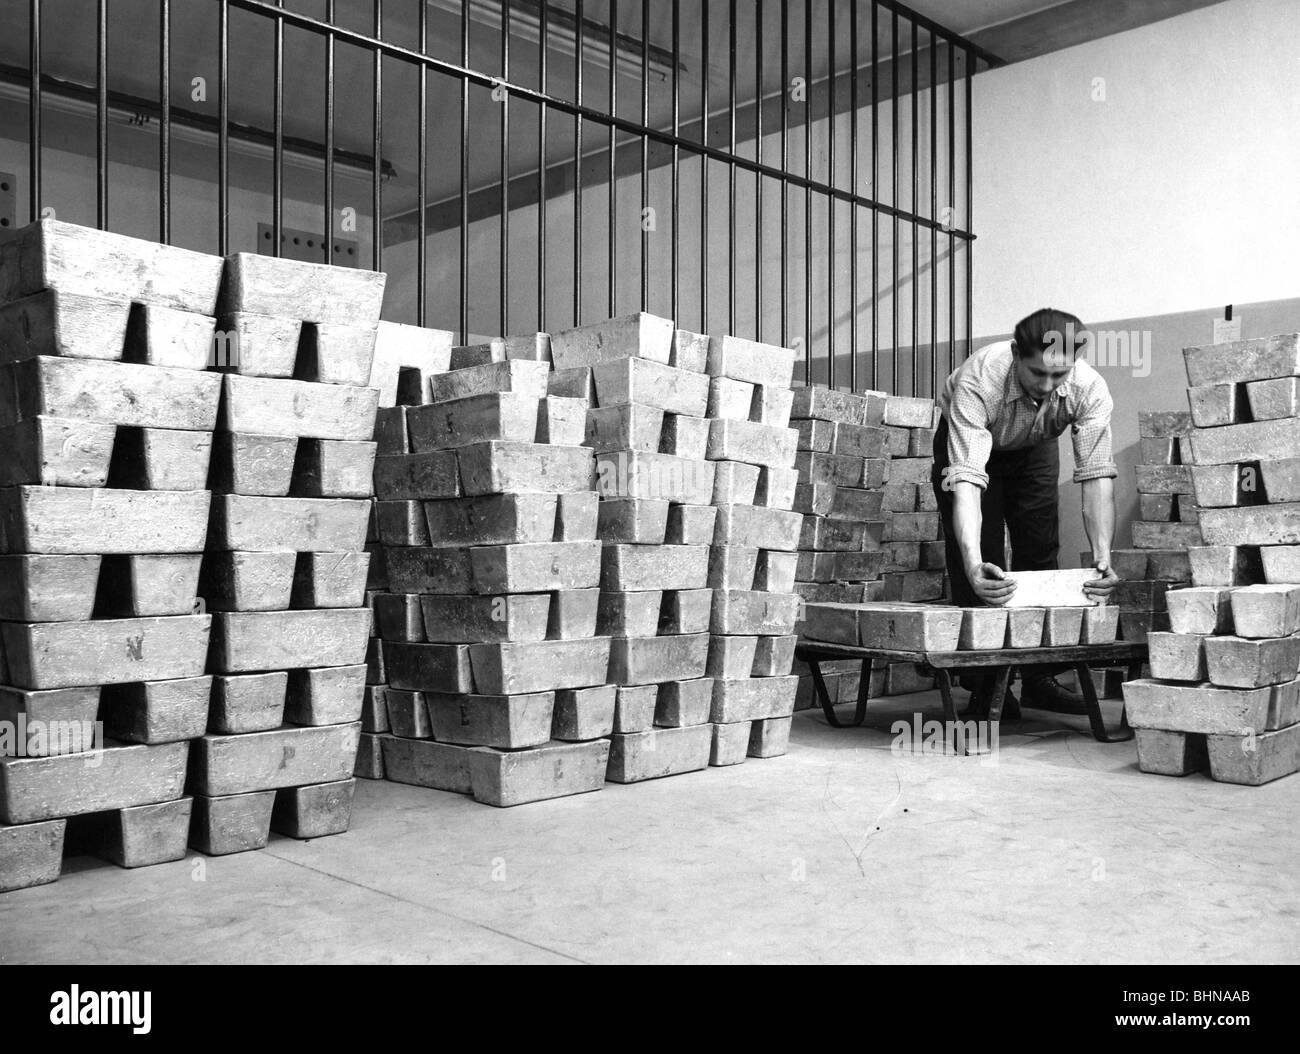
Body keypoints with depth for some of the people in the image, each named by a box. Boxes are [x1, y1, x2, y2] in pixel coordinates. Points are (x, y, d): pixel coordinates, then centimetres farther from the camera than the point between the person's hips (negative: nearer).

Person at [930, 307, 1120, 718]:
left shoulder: (1089, 388, -33)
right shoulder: (977, 381, -43)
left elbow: (1096, 474, -30)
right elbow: (966, 478, -49)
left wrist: (1102, 557, -42)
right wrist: (974, 565, -60)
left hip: (1035, 449, 3)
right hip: (969, 442, -3)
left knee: (1041, 554, -1)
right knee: (982, 572, -11)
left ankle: (1039, 679, 10)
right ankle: (984, 684, -1)